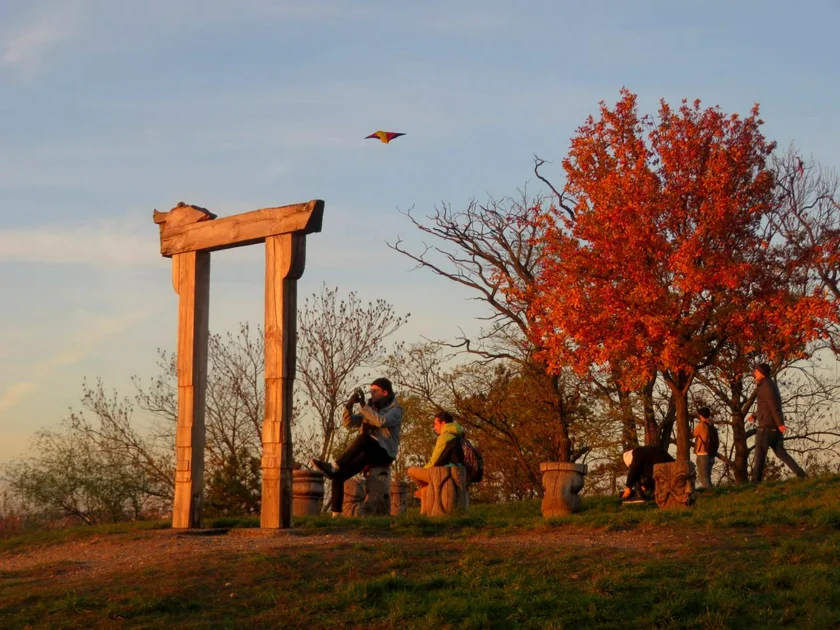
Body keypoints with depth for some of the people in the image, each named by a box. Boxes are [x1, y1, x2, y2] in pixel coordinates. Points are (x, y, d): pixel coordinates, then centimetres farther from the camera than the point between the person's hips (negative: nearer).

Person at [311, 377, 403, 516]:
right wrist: (349, 405, -4)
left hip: (384, 454, -6)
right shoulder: (371, 409, 21)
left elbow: (380, 421, -20)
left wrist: (364, 405, -21)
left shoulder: (395, 410, 1)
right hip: (367, 454, 6)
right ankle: (336, 513, -12)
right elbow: (348, 423, 13)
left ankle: (334, 467, -36)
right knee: (338, 475, -14)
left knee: (363, 437, -37)